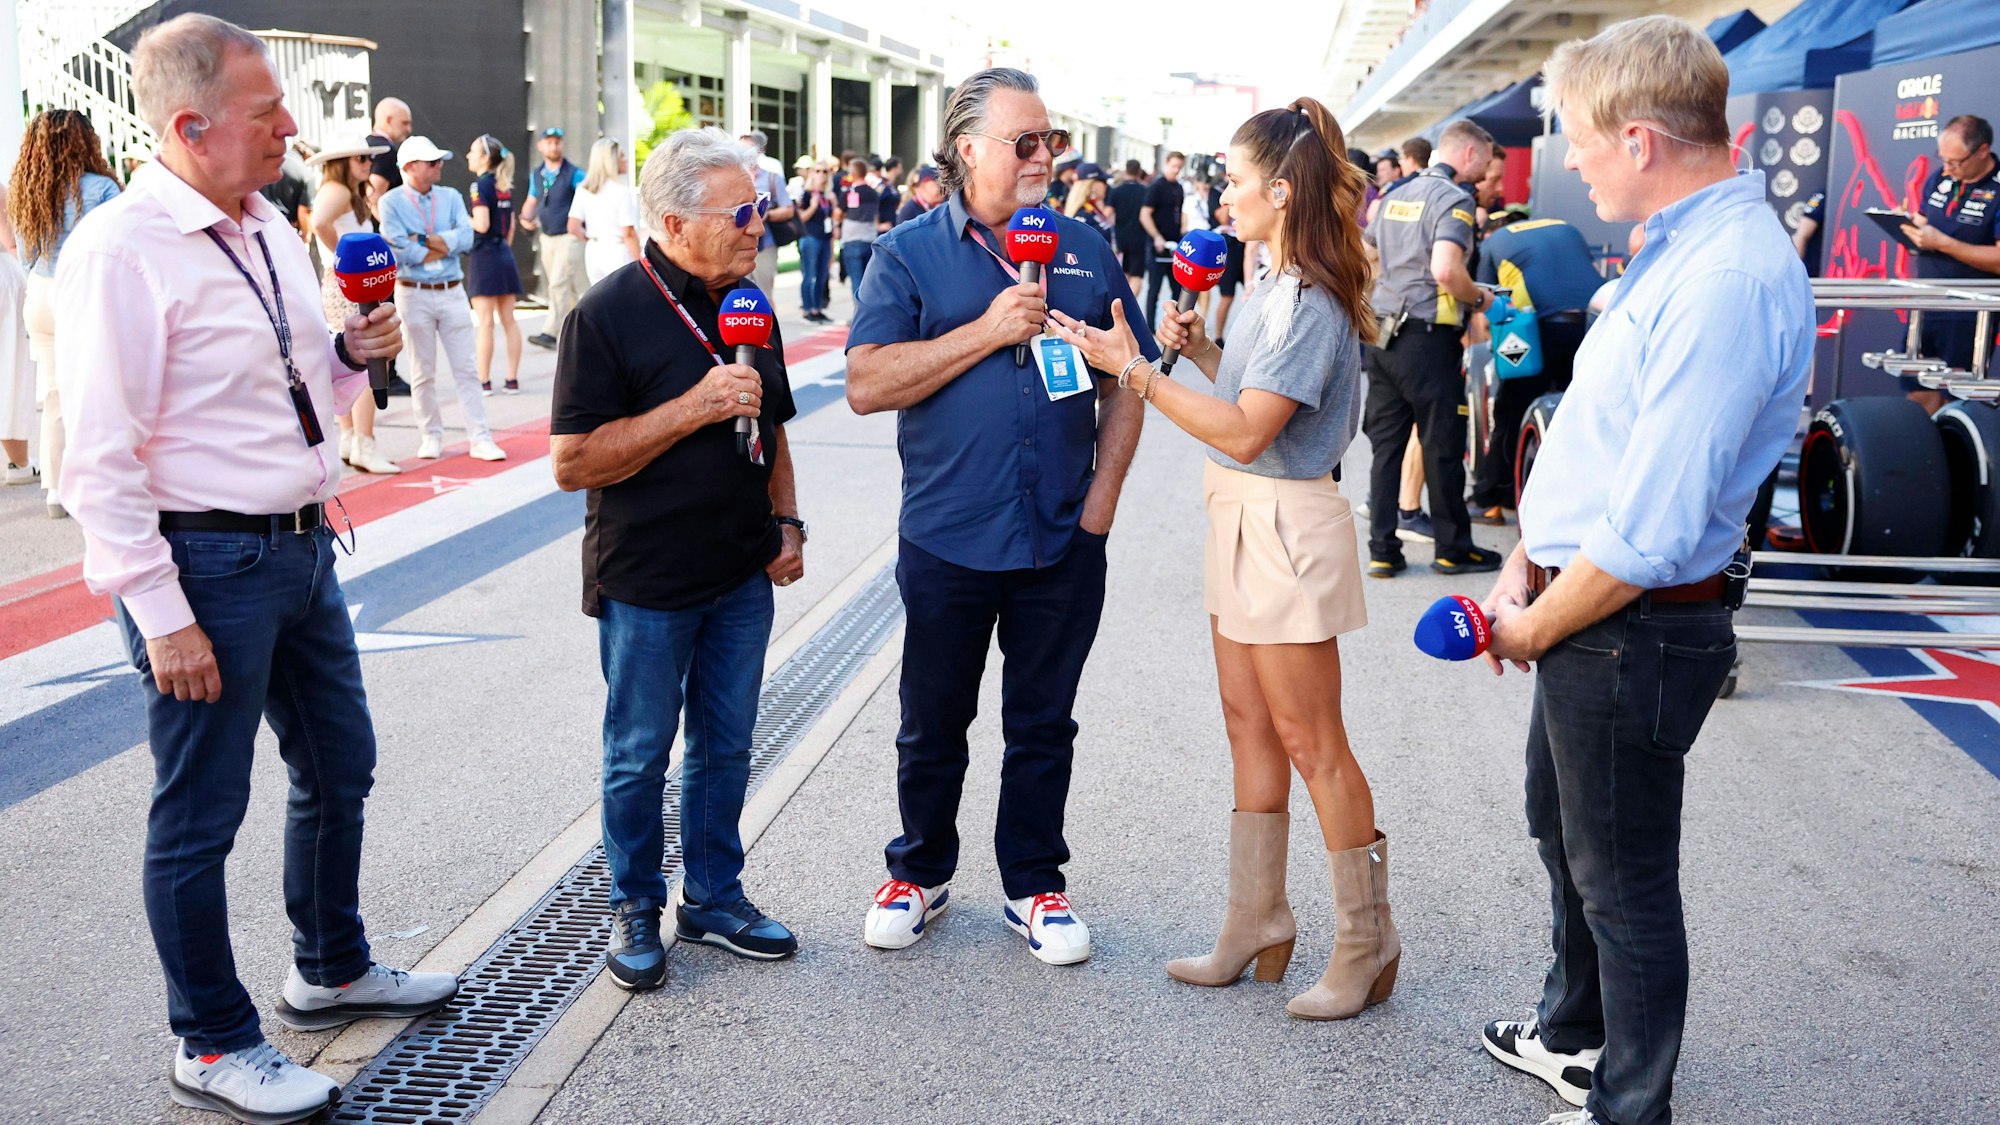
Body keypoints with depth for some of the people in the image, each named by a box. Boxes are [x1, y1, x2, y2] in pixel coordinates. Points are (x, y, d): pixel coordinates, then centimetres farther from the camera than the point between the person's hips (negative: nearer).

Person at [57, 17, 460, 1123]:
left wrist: (353, 352, 0)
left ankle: (332, 970, 42)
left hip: (300, 545, 9)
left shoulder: (269, 227, 9)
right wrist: (162, 616, -21)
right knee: (198, 820, 6)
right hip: (205, 564, -9)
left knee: (338, 767, 21)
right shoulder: (121, 251, -17)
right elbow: (103, 461, -19)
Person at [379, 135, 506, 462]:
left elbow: (466, 237, -7)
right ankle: (431, 436, 17)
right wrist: (444, 246, -9)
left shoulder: (451, 197, 8)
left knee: (465, 369, 2)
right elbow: (398, 250, -16)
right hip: (414, 294, -3)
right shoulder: (392, 202, -3)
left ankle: (480, 438, 2)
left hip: (451, 292, 3)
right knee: (424, 372, 7)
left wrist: (423, 241, -13)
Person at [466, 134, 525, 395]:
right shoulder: (504, 185, 12)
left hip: (484, 255, -7)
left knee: (484, 322, -5)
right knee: (508, 320, 7)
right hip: (504, 255, 7)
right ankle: (512, 379, 9)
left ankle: (484, 381, -3)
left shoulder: (480, 184, -11)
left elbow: (481, 224, -19)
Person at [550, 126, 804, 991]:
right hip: (646, 584, -5)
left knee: (725, 747, 14)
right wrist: (697, 407, -24)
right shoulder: (608, 314, -13)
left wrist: (787, 522, 5)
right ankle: (636, 909, 24)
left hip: (742, 576, 6)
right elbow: (574, 463, -19)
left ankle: (713, 896, 29)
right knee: (639, 755, 7)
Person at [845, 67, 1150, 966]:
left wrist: (1102, 497, -1)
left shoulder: (1085, 250, 7)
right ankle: (920, 874, 32)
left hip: (1062, 544, 2)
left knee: (1044, 725, 12)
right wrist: (990, 330, -17)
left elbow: (1127, 384, 10)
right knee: (933, 724, 12)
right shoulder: (910, 252, -2)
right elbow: (867, 384, -13)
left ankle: (1035, 886, 28)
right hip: (947, 542, -2)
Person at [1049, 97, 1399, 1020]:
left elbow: (1247, 430, -24)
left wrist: (1133, 369, -23)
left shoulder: (1312, 301, -19)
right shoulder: (1273, 286, 11)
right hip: (1242, 521, 10)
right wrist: (1199, 349, 2)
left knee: (1308, 740, -1)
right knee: (1250, 726, 14)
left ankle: (1366, 945, 13)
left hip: (1284, 527, -10)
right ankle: (1255, 928, 26)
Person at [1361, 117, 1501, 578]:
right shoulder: (1454, 198, -10)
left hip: (1382, 332, 7)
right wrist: (1478, 298, -6)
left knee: (1386, 444, 8)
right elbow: (1446, 269, -24)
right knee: (1443, 446, 4)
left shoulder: (1396, 196, 15)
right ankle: (1454, 549, 15)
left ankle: (1382, 551, 10)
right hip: (1427, 336, -7)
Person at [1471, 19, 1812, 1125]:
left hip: (1635, 631, -10)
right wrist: (1522, 570, 5)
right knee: (1564, 834, 27)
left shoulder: (1729, 282, -27)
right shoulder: (1678, 247, 5)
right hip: (1582, 605, 10)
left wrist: (1535, 628, -14)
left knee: (1623, 880, 8)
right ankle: (1574, 1034, 50)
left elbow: (1649, 532, -28)